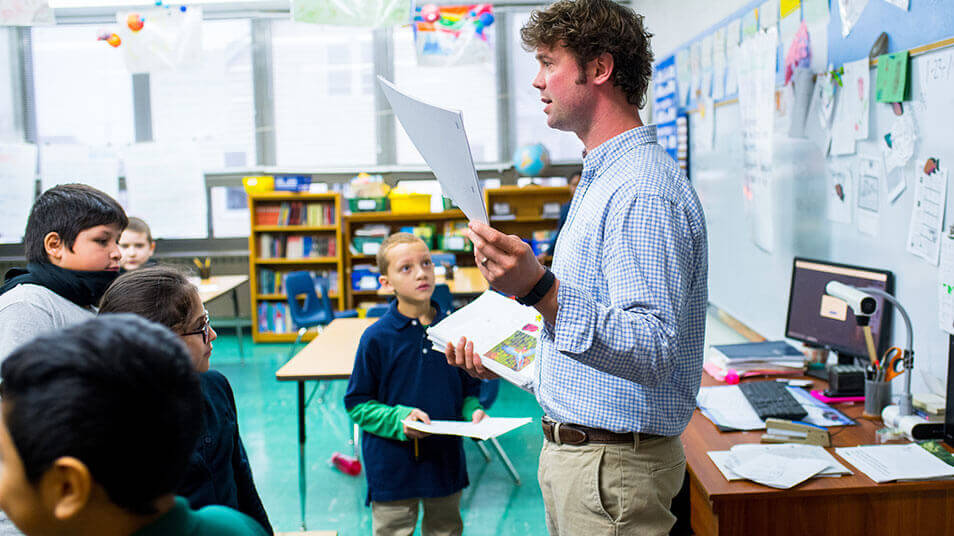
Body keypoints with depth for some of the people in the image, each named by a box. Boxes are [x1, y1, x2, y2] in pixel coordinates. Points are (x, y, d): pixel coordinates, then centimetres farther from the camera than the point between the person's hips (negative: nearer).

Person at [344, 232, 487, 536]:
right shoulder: (377, 338, -12)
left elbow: (468, 389, 10)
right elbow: (357, 404, -7)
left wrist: (474, 412, -10)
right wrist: (398, 419, -20)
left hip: (446, 461, 3)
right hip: (393, 466, -3)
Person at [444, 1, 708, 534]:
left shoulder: (644, 192, -21)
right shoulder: (603, 178, 14)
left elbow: (652, 351, -31)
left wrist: (538, 288, -40)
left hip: (613, 465, -10)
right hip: (571, 448, 10)